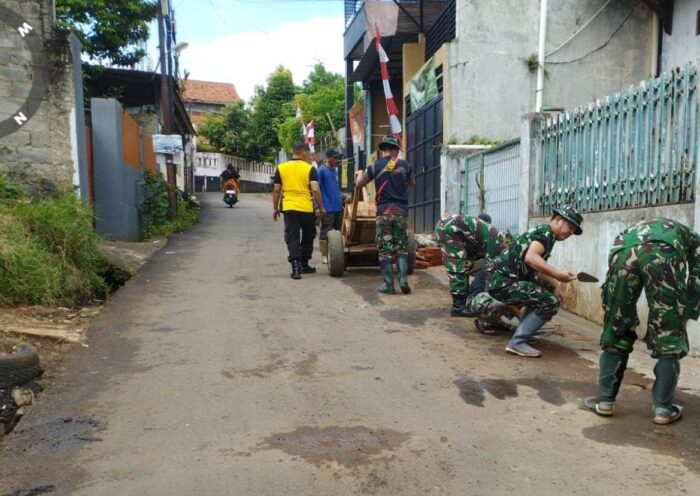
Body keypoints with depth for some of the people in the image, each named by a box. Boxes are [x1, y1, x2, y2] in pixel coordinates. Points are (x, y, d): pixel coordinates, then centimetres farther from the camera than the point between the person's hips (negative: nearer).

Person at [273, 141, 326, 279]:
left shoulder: (281, 168, 3)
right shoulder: (310, 169, -4)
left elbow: (276, 190, 4)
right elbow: (315, 190, -12)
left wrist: (275, 208, 14)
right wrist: (321, 207, -2)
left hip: (289, 208, 1)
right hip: (307, 208, -1)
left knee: (292, 238, 2)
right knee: (307, 237, 16)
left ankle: (296, 266, -12)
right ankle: (304, 265, 25)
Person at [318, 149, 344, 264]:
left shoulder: (335, 170, 14)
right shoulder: (322, 170, -8)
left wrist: (341, 199, 19)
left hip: (338, 207, 8)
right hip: (327, 208, -8)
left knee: (338, 231, 12)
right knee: (325, 232, -2)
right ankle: (324, 255, 5)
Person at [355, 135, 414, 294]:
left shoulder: (375, 166, 1)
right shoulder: (405, 165, 6)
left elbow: (358, 184, 9)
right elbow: (412, 184, 23)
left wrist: (360, 173, 30)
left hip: (384, 211, -1)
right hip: (401, 211, 1)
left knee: (385, 249, 3)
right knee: (402, 247, 10)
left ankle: (389, 285, 2)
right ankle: (403, 280, -2)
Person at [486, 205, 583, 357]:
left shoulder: (541, 233, 21)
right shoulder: (546, 232, -7)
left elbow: (538, 269, 29)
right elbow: (531, 258, -26)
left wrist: (557, 284, 20)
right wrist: (558, 274, -24)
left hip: (501, 278, 10)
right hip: (502, 281, -10)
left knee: (546, 289, 23)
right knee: (551, 302, -10)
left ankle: (523, 331, 23)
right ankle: (517, 342, -11)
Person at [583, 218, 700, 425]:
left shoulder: (634, 230, 45)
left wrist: (631, 321, 45)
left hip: (622, 250, 3)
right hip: (664, 253, -3)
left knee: (615, 331, 16)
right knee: (669, 337, 13)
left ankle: (605, 400, 20)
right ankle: (663, 408, 18)